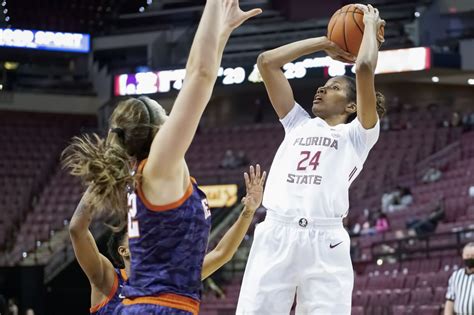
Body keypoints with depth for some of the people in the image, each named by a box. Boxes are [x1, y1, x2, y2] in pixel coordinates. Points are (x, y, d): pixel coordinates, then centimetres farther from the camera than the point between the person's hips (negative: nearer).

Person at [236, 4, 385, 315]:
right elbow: (267, 61, 25)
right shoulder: (299, 124, 26)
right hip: (275, 235, 4)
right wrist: (325, 43, 29)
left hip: (324, 242, -4)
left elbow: (364, 68, 0)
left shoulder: (358, 134, 14)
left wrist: (371, 25, 16)